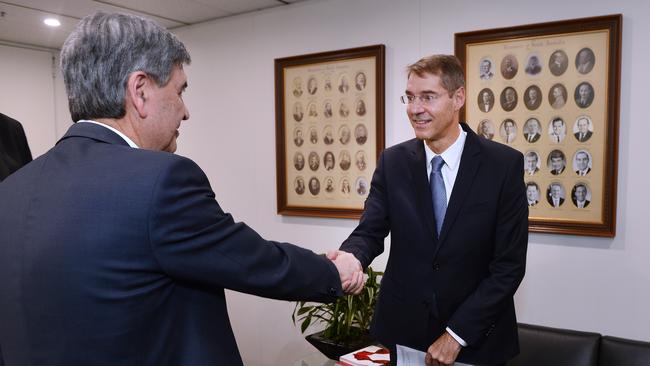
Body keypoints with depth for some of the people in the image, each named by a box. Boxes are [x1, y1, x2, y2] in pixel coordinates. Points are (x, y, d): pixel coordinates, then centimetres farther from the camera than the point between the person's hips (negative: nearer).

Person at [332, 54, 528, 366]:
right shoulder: (392, 161, -3)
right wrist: (350, 256, -30)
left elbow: (510, 263, -12)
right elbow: (370, 232, -6)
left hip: (475, 336, -2)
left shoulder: (505, 164, -11)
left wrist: (457, 334, -13)